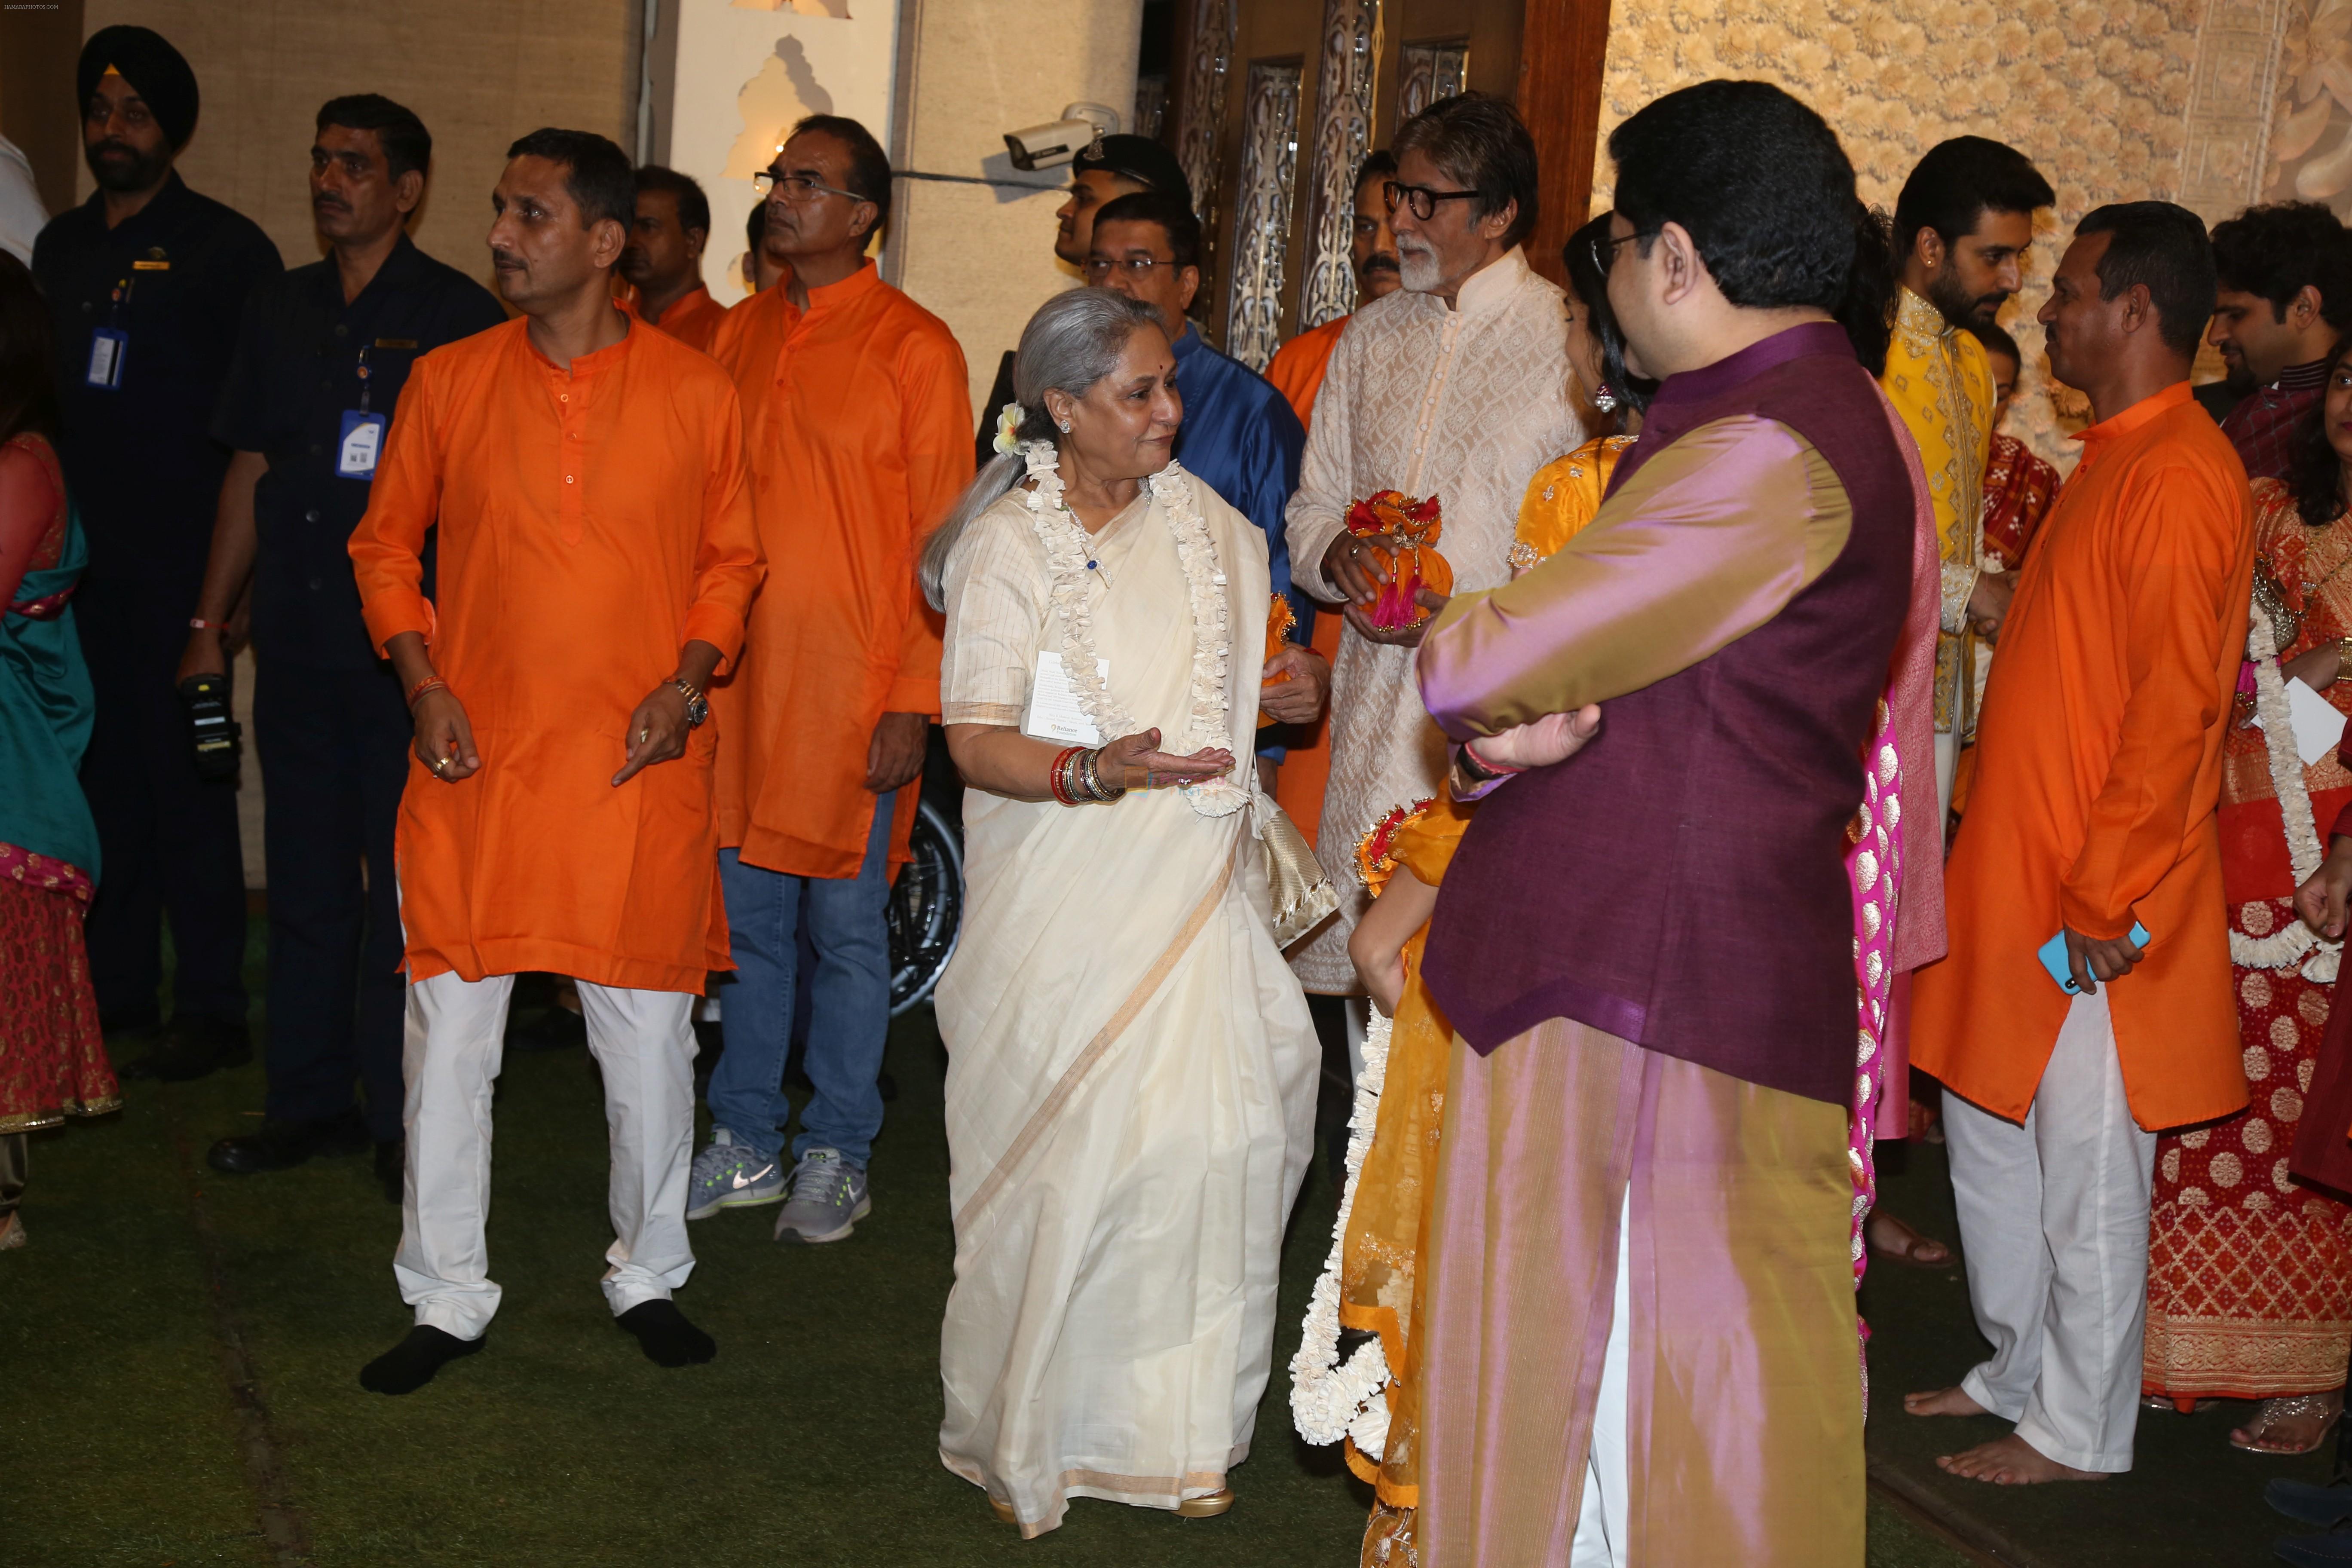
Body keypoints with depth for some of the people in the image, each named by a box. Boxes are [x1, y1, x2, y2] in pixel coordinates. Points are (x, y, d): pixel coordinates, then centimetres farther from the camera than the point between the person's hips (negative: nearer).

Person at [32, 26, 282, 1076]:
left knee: (183, 781, -5)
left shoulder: (227, 252, -2)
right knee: (99, 773, 9)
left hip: (177, 566, -6)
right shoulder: (58, 250, 15)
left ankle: (211, 1011, 2)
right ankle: (115, 982, 20)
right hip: (77, 561, 6)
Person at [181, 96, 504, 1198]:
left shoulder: (457, 316, -2)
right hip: (296, 643, 5)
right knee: (305, 879, 11)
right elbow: (250, 473, 17)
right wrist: (211, 623, 14)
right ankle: (308, 1101, 21)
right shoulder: (279, 313, 13)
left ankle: (403, 1121, 8)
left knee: (406, 889, -1)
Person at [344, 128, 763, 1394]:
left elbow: (730, 558, 9)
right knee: (449, 1028, 4)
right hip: (476, 764, 1)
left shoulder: (694, 392, 1)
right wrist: (422, 683, -2)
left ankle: (650, 1275, 26)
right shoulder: (447, 382, 3)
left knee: (648, 1032, 6)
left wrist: (688, 682, -6)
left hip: (639, 769, -1)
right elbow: (387, 544, 11)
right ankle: (446, 1297, 19)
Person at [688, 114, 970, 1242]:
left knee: (846, 926, 3)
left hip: (852, 685, -5)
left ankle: (836, 1157, 17)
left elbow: (941, 539, -6)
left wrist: (915, 701, -12)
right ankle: (746, 1145, 23)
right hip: (736, 678, 5)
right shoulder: (741, 334, 12)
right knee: (747, 919, 11)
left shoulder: (914, 347, -4)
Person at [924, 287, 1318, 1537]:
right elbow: (977, 739, -13)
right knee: (1061, 1160, -1)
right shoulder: (1010, 542, -6)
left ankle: (1175, 1429, 14)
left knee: (1212, 1142, -2)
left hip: (1199, 892, 4)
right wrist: (1094, 770, -29)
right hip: (1066, 905, -4)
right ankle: (1024, 1435, 19)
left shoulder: (1212, 529, 9)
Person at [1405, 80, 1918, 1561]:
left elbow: (1472, 669, -20)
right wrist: (1526, 726, -4)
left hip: (1657, 1005, -10)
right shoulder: (1823, 413, 13)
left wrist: (1459, 646, 3)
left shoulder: (1770, 454, -20)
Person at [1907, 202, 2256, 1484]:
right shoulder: (2114, 461, 15)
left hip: (2094, 912, -10)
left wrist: (2102, 900, -21)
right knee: (1989, 1134, 18)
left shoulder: (2176, 477, -18)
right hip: (2018, 880, 10)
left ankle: (2078, 1431, 16)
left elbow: (2172, 707, -22)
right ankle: (2021, 1371, 33)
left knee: (2087, 1176, 3)